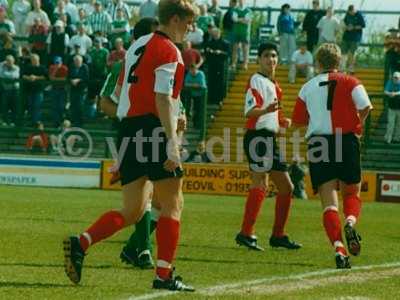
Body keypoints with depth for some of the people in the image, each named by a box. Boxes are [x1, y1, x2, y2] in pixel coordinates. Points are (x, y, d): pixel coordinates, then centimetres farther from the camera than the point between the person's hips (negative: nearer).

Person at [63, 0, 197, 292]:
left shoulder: (137, 46, 19)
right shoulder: (168, 51, -8)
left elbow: (122, 91, 22)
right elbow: (162, 99, -17)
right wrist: (172, 144, -20)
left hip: (128, 127, 8)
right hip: (152, 127, -8)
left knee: (132, 211, 8)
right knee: (173, 204, 1)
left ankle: (80, 243, -10)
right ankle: (164, 274, -5)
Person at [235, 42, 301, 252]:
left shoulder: (274, 84, 22)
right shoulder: (256, 81, -6)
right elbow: (249, 111, -21)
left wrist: (282, 121, 18)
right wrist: (267, 109, -39)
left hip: (270, 139, 10)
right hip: (258, 137, -10)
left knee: (286, 187, 11)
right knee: (260, 183, -20)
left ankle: (278, 235, 16)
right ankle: (246, 233, -27)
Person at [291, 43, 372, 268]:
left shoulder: (308, 87, 11)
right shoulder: (349, 82, 4)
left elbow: (298, 120, 14)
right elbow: (366, 106, -11)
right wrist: (356, 125, 7)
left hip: (318, 142, 1)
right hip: (346, 141, -1)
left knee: (329, 202, 0)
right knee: (352, 194, 15)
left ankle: (339, 248, -18)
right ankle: (351, 222, -18)